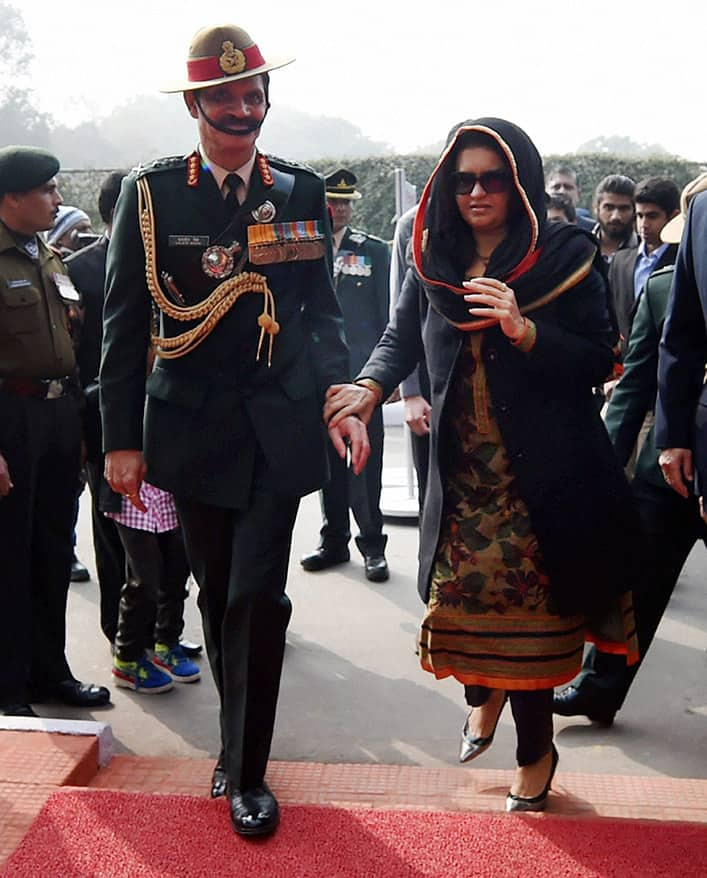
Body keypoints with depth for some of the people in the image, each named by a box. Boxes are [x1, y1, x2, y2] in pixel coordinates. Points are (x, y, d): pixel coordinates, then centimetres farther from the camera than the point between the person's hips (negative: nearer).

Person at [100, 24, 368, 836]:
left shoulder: (301, 192, 3)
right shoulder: (150, 193, -1)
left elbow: (321, 310, 6)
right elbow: (124, 323, -1)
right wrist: (121, 438, -4)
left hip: (278, 425, 0)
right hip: (192, 426, 0)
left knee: (258, 595, -6)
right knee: (218, 594, 13)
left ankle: (246, 772, 10)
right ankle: (237, 742, 34)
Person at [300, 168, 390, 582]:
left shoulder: (375, 250, 4)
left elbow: (386, 315, 3)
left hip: (361, 373, -2)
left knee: (366, 462, -1)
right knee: (328, 460, 10)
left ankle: (372, 544, 8)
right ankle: (334, 540, 21)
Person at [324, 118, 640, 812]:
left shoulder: (564, 256, -4)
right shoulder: (434, 261, 8)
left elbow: (598, 361, -8)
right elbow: (402, 337, 12)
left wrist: (524, 330, -23)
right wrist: (372, 385, -8)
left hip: (541, 473, -3)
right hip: (460, 471, 4)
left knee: (527, 607, 0)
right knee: (462, 600, 7)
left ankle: (535, 752, 24)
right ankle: (484, 694, 42)